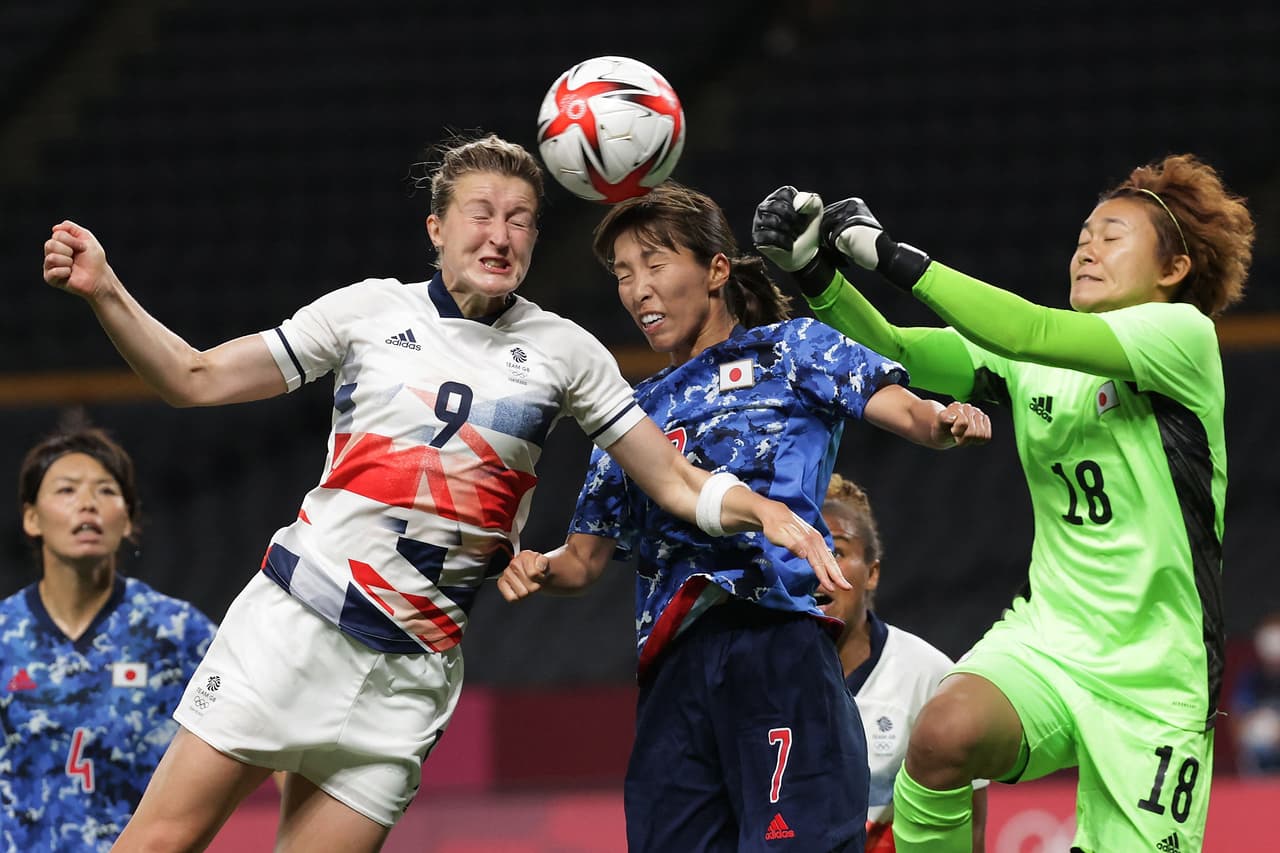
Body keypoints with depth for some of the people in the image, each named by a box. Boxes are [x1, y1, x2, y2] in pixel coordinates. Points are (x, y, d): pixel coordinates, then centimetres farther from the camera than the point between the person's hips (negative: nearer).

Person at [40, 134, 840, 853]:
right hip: (291, 623, 0)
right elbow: (196, 379, 7)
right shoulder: (372, 310, 5)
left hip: (412, 672, 0)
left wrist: (762, 508, -14)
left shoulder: (563, 350, 6)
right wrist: (106, 292, -7)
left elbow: (675, 482, 6)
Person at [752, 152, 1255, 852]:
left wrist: (894, 257, -21)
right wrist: (816, 271, -19)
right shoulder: (1026, 361, 9)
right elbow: (894, 352, -3)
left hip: (1155, 686, -3)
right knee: (946, 733, -30)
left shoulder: (1183, 333, -7)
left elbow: (1031, 334, -19)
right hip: (1044, 639, 3)